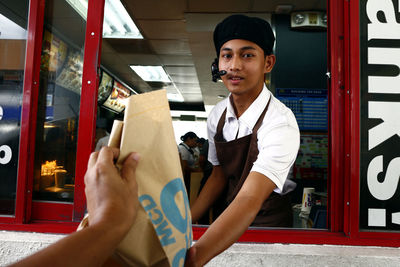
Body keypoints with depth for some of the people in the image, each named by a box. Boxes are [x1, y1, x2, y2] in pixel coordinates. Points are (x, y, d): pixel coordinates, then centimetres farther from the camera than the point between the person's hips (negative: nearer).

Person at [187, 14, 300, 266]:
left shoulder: (280, 123, -24)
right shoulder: (217, 115, -5)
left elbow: (250, 200, -35)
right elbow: (219, 174, 5)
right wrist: (185, 223, -4)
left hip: (269, 222, -4)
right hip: (229, 219, 4)